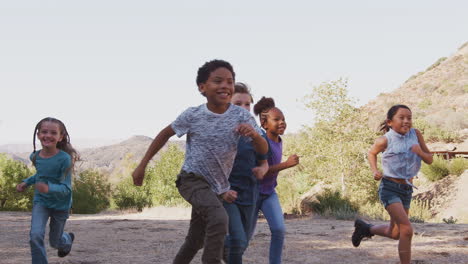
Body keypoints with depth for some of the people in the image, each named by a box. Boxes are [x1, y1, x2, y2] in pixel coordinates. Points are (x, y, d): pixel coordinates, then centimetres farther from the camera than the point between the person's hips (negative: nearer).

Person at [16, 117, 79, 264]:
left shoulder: (64, 159, -26)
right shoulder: (35, 157, -10)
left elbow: (66, 188, -28)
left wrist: (49, 188, -47)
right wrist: (26, 182, -2)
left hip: (60, 204, -3)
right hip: (40, 201, 3)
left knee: (55, 242, 17)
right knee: (36, 235, -23)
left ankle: (68, 238, 54)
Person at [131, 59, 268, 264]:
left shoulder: (242, 116, -13)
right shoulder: (192, 115, -15)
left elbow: (263, 150, -16)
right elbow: (165, 134, 1)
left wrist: (254, 134, -40)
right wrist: (142, 166, 2)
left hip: (218, 186, 4)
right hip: (193, 179, -4)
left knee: (195, 241, 14)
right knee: (219, 219, -31)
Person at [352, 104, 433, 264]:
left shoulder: (415, 134, 0)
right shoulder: (386, 140, -11)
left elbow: (429, 160, 4)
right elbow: (372, 153, 10)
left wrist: (420, 152, -17)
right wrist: (375, 171, -6)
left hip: (407, 190, 6)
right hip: (390, 188, -6)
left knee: (394, 233, 18)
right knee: (407, 230, -20)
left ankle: (366, 228, 44)